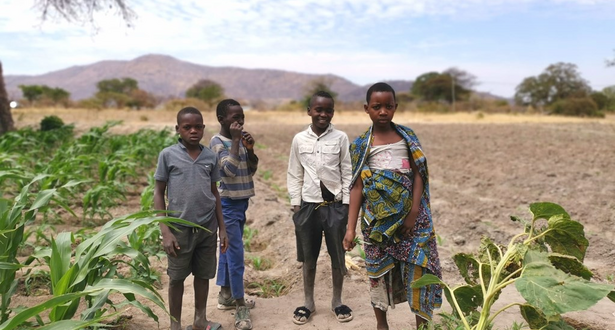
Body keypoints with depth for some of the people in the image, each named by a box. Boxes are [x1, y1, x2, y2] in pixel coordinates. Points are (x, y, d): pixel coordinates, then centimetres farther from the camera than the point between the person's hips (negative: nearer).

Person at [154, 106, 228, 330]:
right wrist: (165, 231, -8)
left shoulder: (211, 156, 3)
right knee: (177, 277, 10)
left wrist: (222, 228, 9)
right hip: (180, 228, -3)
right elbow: (159, 193, -2)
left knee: (203, 275, 14)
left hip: (208, 228, 3)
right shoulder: (168, 155, -5)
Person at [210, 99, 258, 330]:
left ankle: (225, 295, 31)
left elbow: (252, 170, 7)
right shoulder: (217, 142, -14)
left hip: (241, 201, 8)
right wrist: (235, 140, -22)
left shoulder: (240, 140, 7)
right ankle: (240, 307, 1)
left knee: (229, 249, 18)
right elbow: (230, 169, -27)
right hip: (228, 204, -8)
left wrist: (250, 149, -9)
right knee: (236, 253, -7)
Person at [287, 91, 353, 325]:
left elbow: (347, 173, 0)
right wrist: (295, 205, 2)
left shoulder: (340, 138, -3)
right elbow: (294, 175, 6)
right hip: (308, 205, 1)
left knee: (338, 255, 10)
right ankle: (308, 302, 28)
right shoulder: (299, 139, 1)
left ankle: (337, 301, 28)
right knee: (308, 256, 11)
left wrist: (347, 205, -3)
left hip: (335, 205, -1)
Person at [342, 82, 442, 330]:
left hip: (409, 212, 1)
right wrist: (351, 228, -5)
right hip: (378, 218, -1)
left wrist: (413, 213, -10)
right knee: (379, 268, 9)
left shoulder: (407, 136, 4)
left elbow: (417, 176, 1)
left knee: (419, 265, 1)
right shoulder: (361, 144, 0)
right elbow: (357, 187, -1)